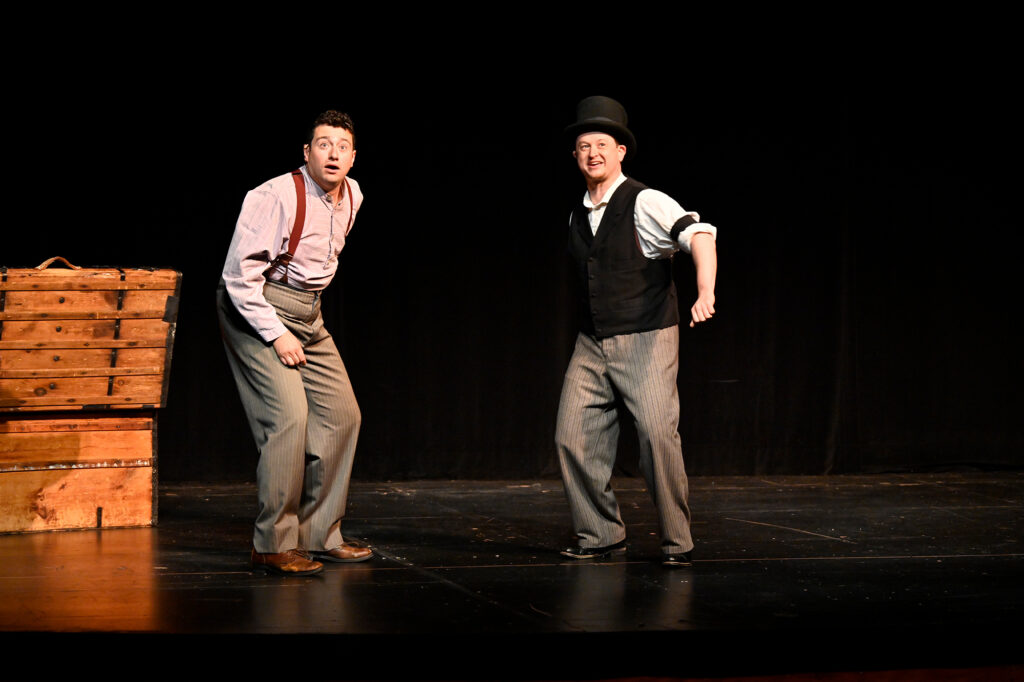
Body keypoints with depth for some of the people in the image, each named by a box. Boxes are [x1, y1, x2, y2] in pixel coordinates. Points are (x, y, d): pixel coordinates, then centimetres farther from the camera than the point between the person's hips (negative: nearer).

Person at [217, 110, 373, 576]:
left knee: (341, 414, 6)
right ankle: (272, 546, -11)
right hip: (256, 310, -9)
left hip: (306, 314, 9)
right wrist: (276, 334, -22)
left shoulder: (352, 196, 3)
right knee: (289, 415, -19)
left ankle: (319, 536, 15)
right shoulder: (277, 197, -21)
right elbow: (239, 274, -21)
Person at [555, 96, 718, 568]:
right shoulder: (577, 218, 13)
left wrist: (705, 293, -42)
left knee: (658, 436, -16)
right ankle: (600, 535, 14)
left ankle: (676, 543, -4)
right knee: (573, 437, 0)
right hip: (591, 346, 7)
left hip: (647, 340, -7)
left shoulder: (646, 203, -9)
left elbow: (699, 234, -25)